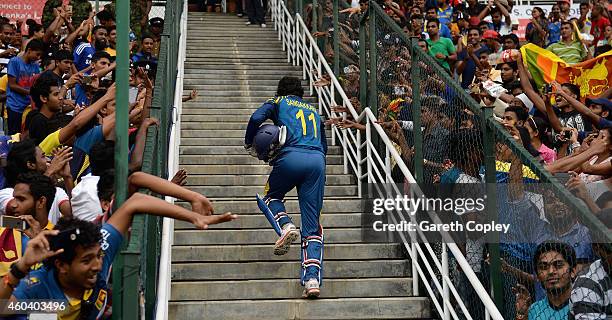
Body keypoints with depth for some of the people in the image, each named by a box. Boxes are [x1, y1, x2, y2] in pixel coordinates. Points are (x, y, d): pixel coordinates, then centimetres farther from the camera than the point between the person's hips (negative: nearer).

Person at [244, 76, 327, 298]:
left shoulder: (278, 102, 21)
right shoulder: (314, 111, 33)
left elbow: (256, 118, 2)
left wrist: (250, 145, 14)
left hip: (291, 156, -3)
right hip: (317, 160, 3)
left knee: (270, 195, 27)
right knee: (312, 226, 4)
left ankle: (285, 226, -4)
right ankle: (312, 277, -11)